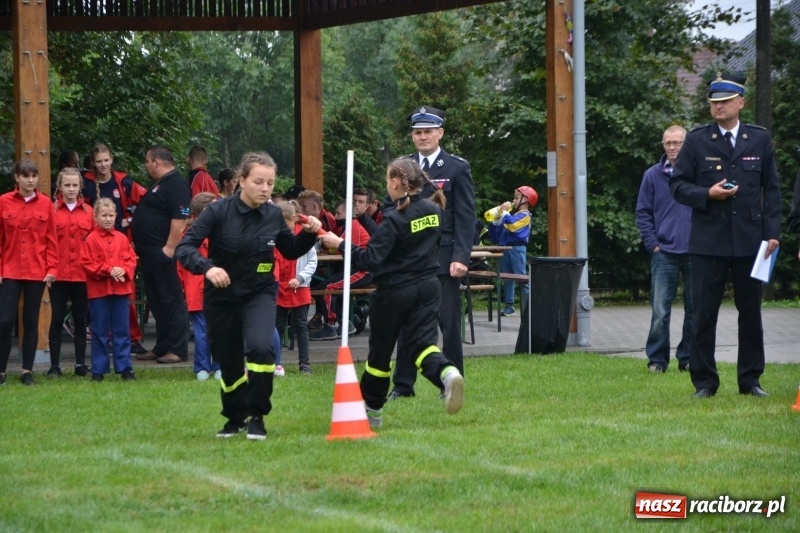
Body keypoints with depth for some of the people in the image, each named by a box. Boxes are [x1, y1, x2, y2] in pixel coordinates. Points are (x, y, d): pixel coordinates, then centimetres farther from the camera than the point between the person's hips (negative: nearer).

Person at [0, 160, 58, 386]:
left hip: (37, 272, 1)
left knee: (31, 321, 6)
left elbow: (51, 239, 3)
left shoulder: (45, 204, 2)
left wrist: (52, 268, -3)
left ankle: (27, 371, 13)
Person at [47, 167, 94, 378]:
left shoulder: (88, 212, 6)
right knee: (57, 318, 2)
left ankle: (81, 364, 14)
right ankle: (54, 365, 6)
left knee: (80, 319, 8)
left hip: (82, 273, 2)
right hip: (58, 273, -2)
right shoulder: (52, 210, 0)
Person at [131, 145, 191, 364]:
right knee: (157, 302, 13)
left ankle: (178, 350, -5)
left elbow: (179, 219, -22)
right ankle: (162, 348, 19)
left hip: (162, 253, -11)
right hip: (150, 253, 11)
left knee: (171, 301, -7)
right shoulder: (159, 184, 20)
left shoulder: (176, 185, -13)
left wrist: (170, 247, -26)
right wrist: (138, 243, 21)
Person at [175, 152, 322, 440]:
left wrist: (309, 234, -9)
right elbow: (184, 247, -19)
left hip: (259, 294, 0)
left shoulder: (273, 215, -6)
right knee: (228, 362, 10)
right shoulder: (219, 211, -16)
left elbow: (290, 251, 10)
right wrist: (207, 267, -37)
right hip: (221, 297, 0)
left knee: (261, 347, -25)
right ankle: (236, 417, 38)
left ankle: (256, 416, -7)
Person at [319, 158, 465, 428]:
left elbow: (371, 260, -22)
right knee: (423, 343, 1)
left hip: (394, 291, -5)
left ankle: (372, 410, 22)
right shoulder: (434, 211, 1)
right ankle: (447, 373, -32)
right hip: (428, 288, 5)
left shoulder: (394, 220, -18)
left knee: (380, 351, 10)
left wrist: (340, 244, -15)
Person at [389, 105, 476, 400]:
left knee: (449, 322, 0)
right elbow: (388, 208, 15)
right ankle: (403, 384, 14)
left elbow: (466, 217, -3)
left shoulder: (457, 168, 1)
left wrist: (461, 257, -13)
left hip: (443, 258, -3)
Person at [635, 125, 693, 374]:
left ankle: (688, 358, 16)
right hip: (665, 253, 0)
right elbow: (643, 213, 9)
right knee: (660, 311, -6)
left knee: (695, 310, 6)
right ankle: (657, 360, 1)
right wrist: (653, 244, 0)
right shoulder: (653, 175, 4)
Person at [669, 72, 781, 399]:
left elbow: (772, 189, 9)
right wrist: (707, 195, -15)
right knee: (703, 313, -1)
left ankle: (750, 379, 15)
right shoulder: (697, 141, 4)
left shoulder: (759, 140, 7)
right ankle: (704, 381, 6)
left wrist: (772, 233, 0)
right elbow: (678, 185, 4)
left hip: (750, 240, 1)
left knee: (751, 310, 6)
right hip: (708, 240, -1)